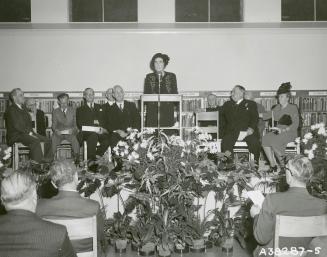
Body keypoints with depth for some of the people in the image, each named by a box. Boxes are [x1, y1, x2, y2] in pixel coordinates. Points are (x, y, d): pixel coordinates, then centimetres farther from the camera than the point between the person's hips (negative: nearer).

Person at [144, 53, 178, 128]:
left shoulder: (171, 76, 10)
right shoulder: (149, 77, 12)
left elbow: (175, 93, 8)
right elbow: (145, 94, 11)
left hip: (167, 111, 0)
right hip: (152, 111, 1)